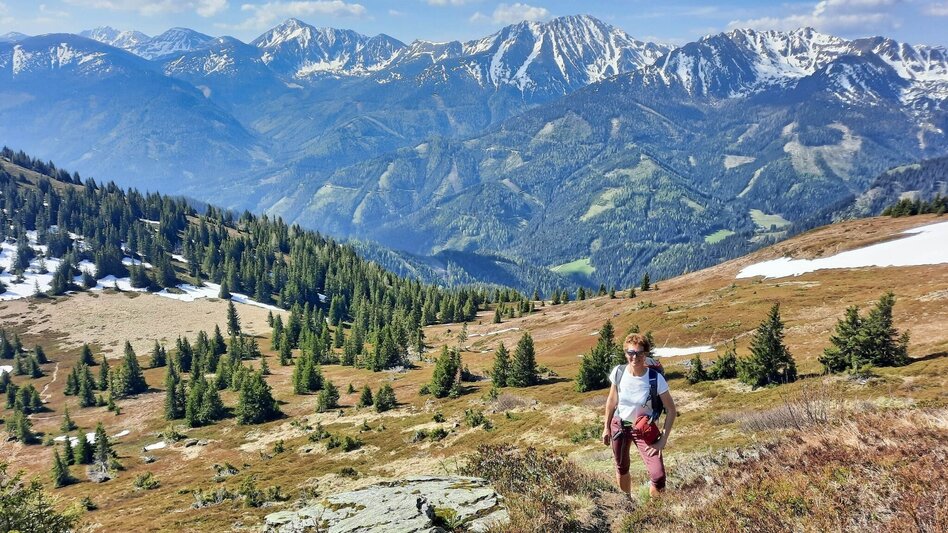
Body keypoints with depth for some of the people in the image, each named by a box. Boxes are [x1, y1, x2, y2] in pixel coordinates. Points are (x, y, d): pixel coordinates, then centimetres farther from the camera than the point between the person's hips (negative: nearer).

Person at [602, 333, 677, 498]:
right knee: (621, 469, 18)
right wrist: (606, 427, 7)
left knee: (658, 477, -14)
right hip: (619, 425, 3)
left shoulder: (656, 378, -23)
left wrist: (663, 440, -16)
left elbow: (671, 410, -14)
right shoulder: (618, 372, -14)